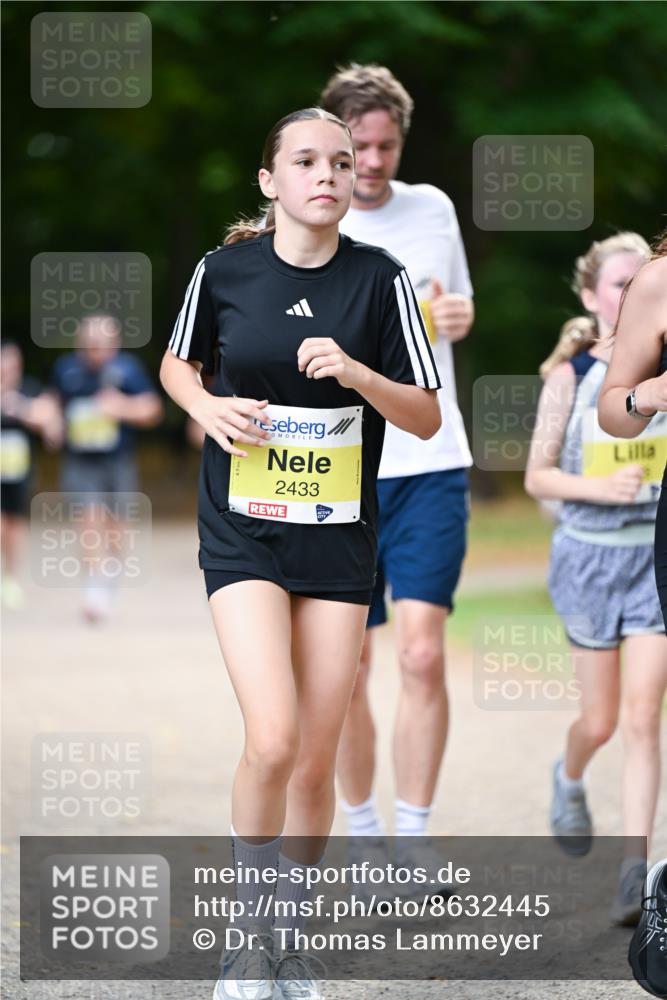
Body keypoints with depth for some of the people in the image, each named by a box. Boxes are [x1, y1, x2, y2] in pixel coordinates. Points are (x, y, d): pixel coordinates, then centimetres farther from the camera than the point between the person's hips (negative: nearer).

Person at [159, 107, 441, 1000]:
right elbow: (177, 363, 15)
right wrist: (205, 406, -6)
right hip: (243, 533, -1)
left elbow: (427, 418, -2)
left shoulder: (379, 279, -4)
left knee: (316, 761, 4)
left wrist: (354, 371, -20)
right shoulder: (225, 270, -3)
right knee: (273, 740, -18)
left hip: (340, 539, 2)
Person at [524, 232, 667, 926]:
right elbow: (537, 476, -4)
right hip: (591, 553, -1)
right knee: (600, 719, 10)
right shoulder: (571, 374, -4)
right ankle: (569, 778, 46)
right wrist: (600, 487, -19)